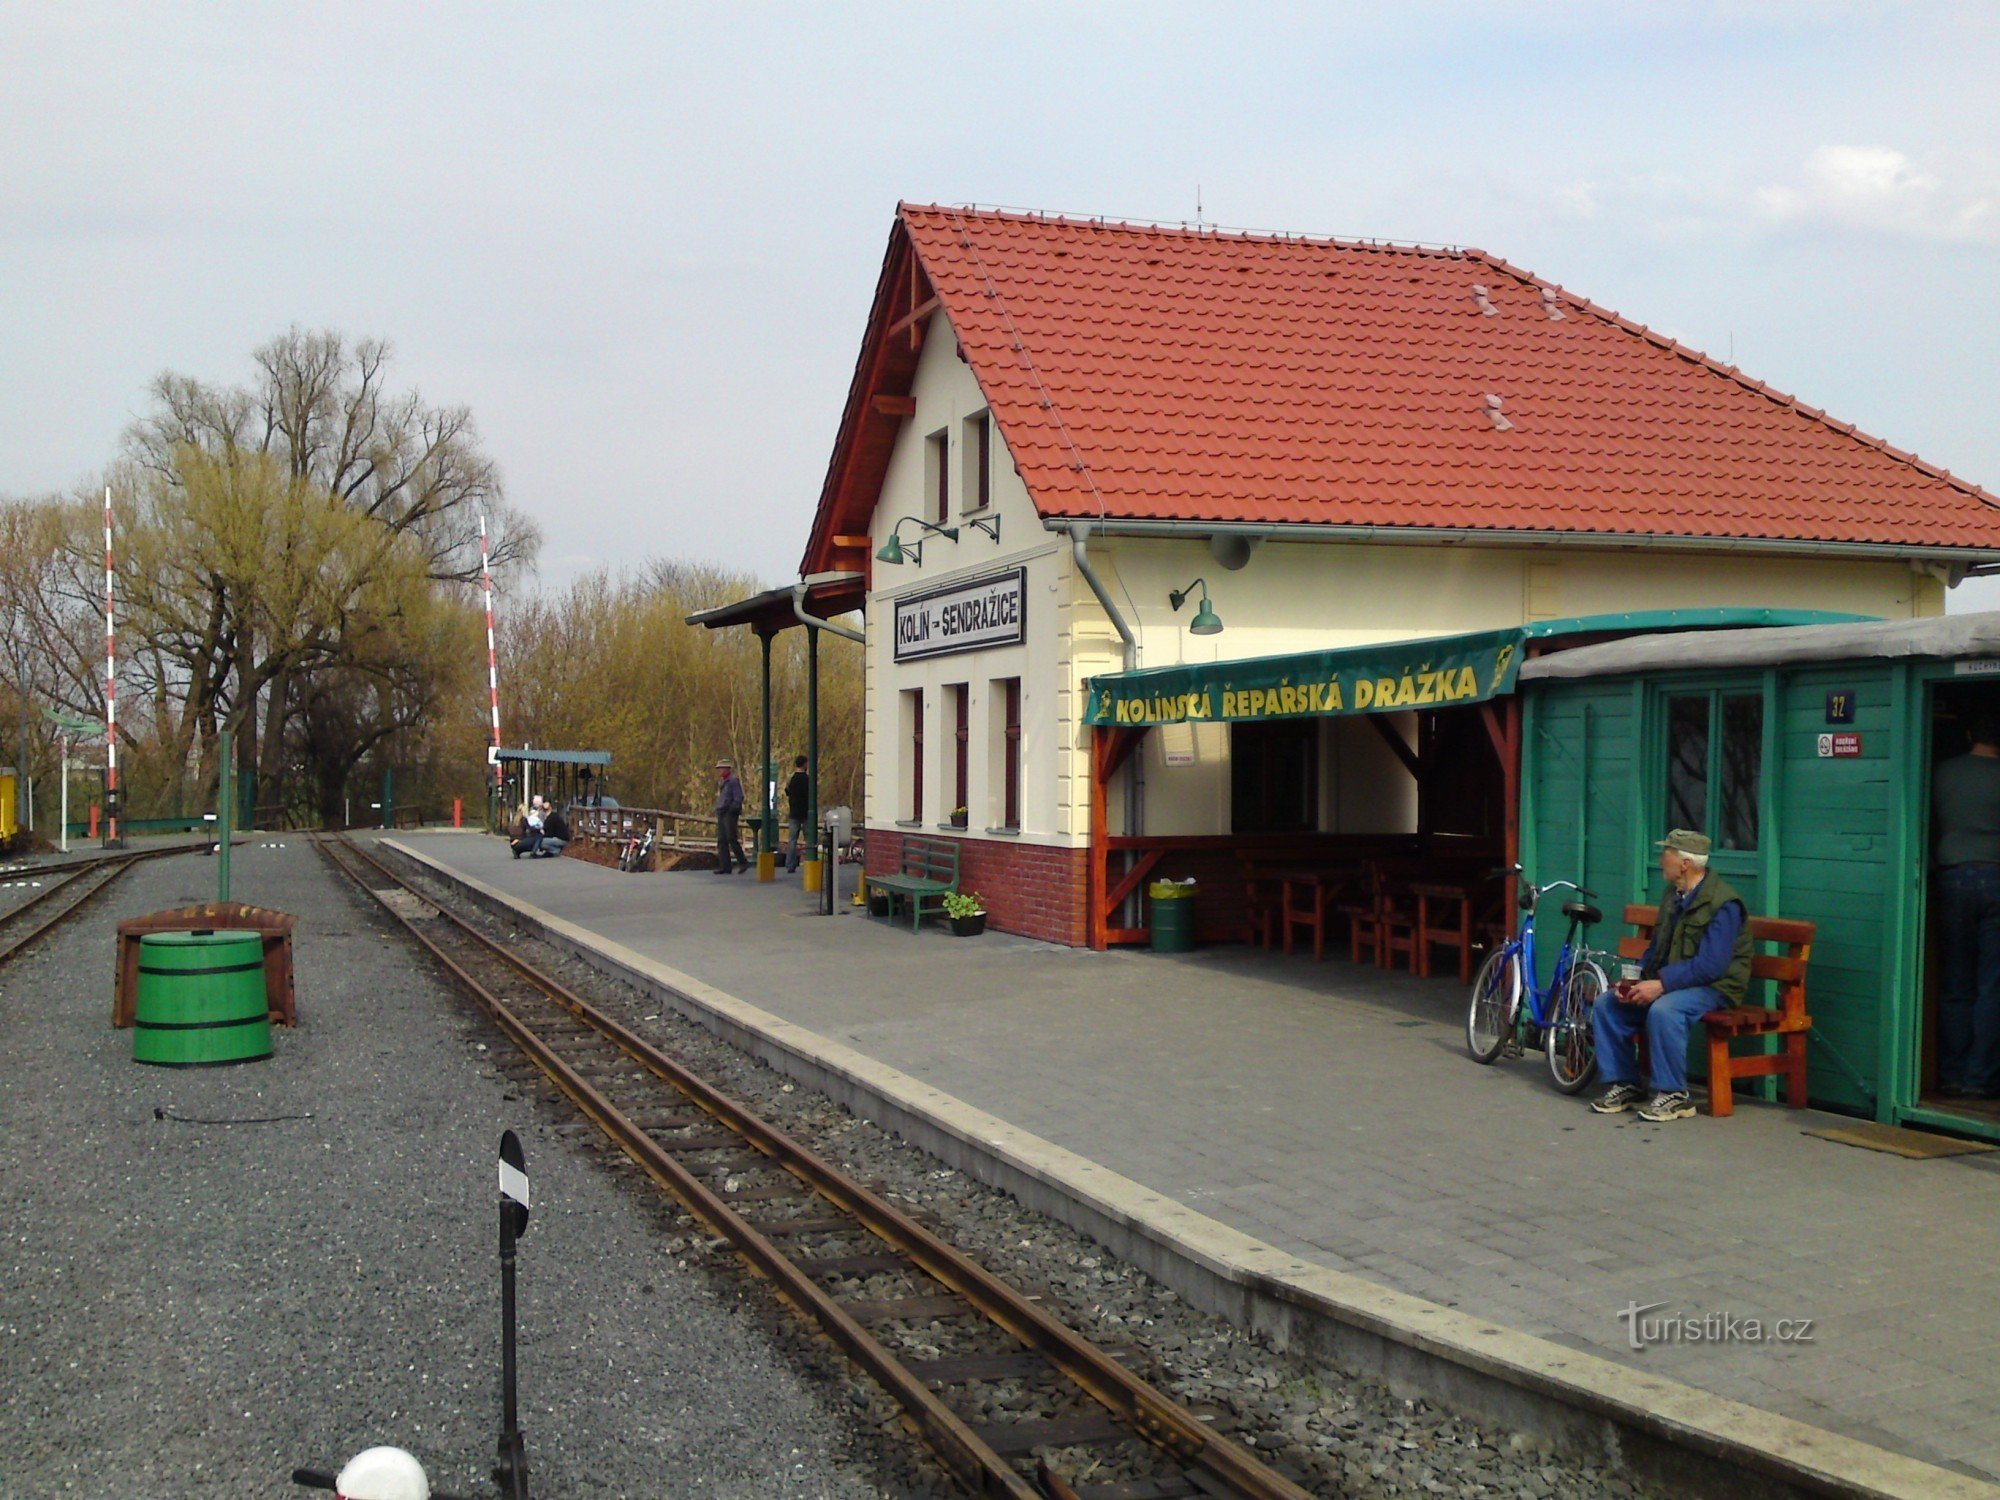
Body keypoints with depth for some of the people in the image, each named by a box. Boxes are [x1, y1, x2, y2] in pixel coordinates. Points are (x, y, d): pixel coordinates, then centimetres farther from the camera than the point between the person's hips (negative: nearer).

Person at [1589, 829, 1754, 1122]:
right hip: (1667, 981, 9)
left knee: (1662, 1010, -37)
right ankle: (1625, 1085, 2)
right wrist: (1636, 977, -2)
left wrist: (1661, 984, -28)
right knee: (1606, 1004, -5)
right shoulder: (1673, 895, 10)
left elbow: (1711, 965, -26)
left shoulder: (1723, 904, -18)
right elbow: (1656, 948, 17)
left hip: (1715, 986, -9)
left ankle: (1673, 1095, -23)